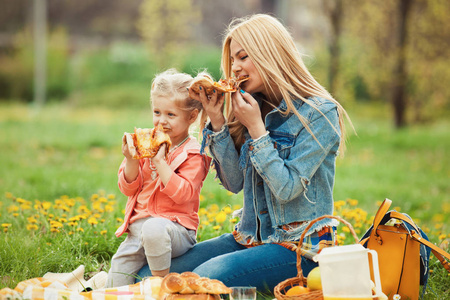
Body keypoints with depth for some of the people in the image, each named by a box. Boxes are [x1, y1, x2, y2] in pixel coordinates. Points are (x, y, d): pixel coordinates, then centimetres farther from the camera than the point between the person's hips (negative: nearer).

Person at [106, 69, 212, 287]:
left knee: (153, 228, -37)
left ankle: (161, 282, -21)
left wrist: (160, 161, -24)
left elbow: (183, 194, -21)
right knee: (120, 263, -3)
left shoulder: (193, 154, -7)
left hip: (176, 226, -6)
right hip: (138, 226, 6)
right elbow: (128, 188, 9)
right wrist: (131, 161, -10)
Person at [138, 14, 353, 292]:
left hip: (299, 247, -6)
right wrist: (217, 121, -4)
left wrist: (256, 128, -16)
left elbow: (287, 189, -17)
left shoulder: (320, 112, -12)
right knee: (149, 275, -10)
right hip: (251, 236, 6)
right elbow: (235, 182, 5)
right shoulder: (255, 106, 8)